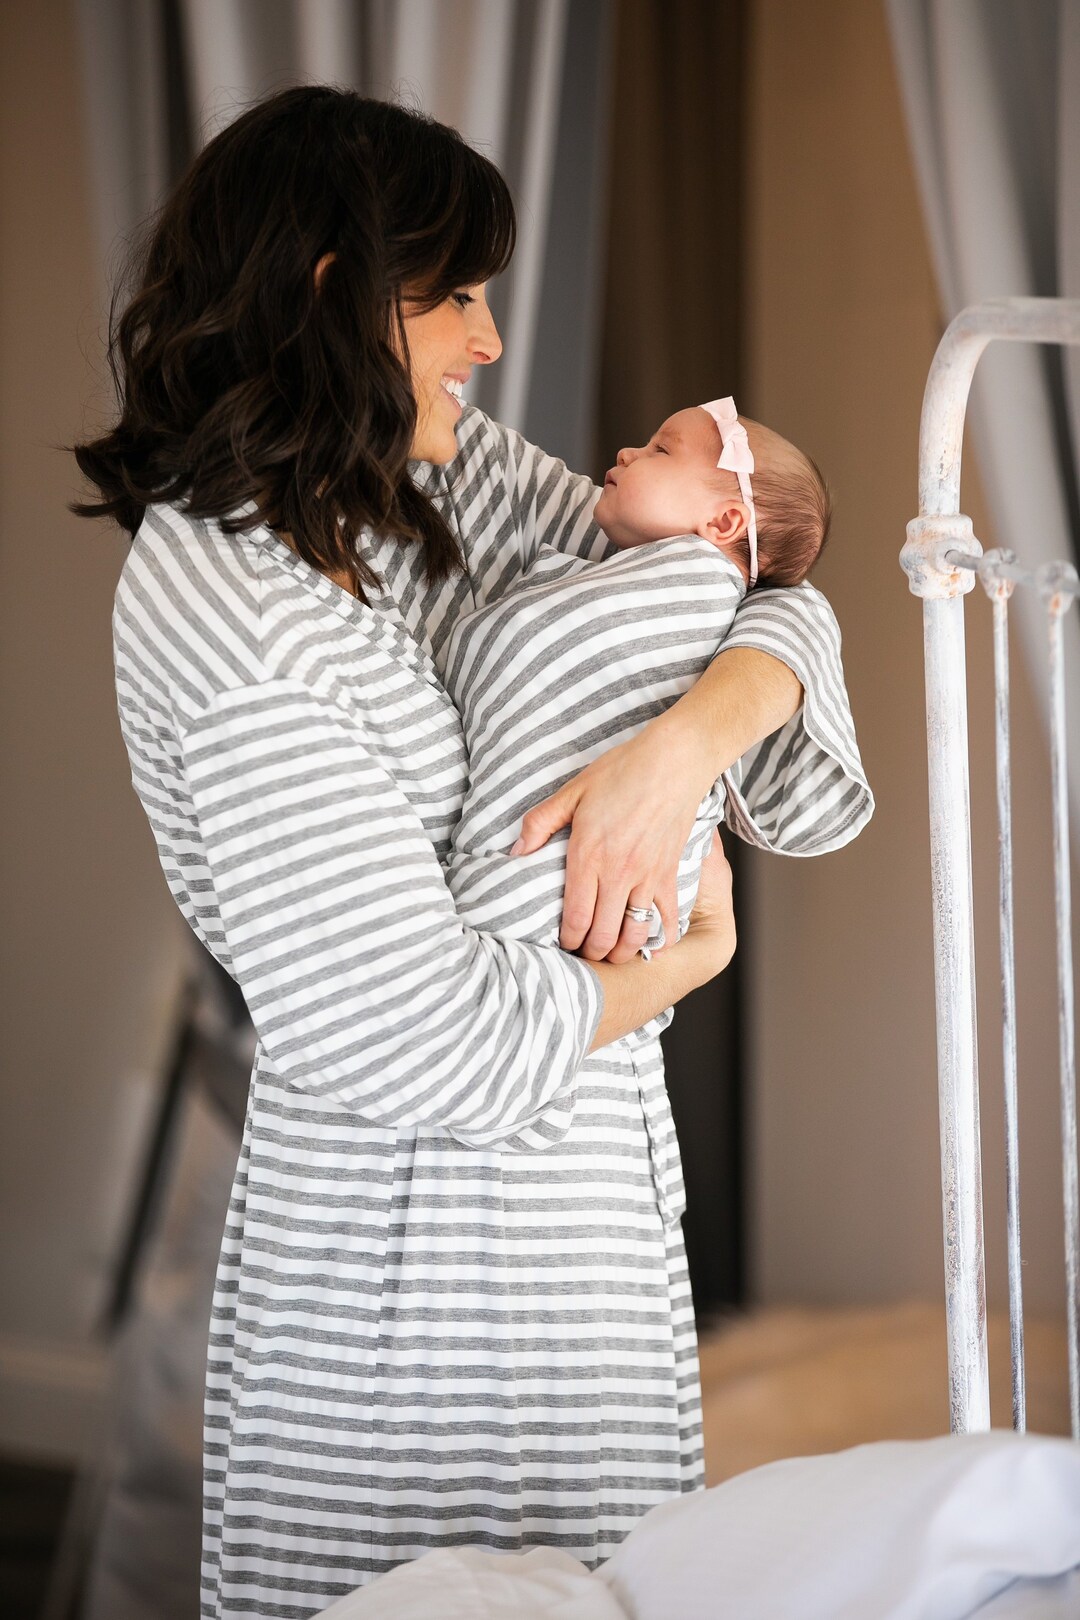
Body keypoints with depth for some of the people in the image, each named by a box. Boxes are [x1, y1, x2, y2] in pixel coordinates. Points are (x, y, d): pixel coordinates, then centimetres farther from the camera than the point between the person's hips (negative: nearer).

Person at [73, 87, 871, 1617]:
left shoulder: (455, 478, 4)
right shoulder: (221, 612, -21)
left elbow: (778, 607, 5)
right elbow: (424, 1037, -24)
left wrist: (678, 748, -16)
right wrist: (683, 964, -7)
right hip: (416, 1246, -8)